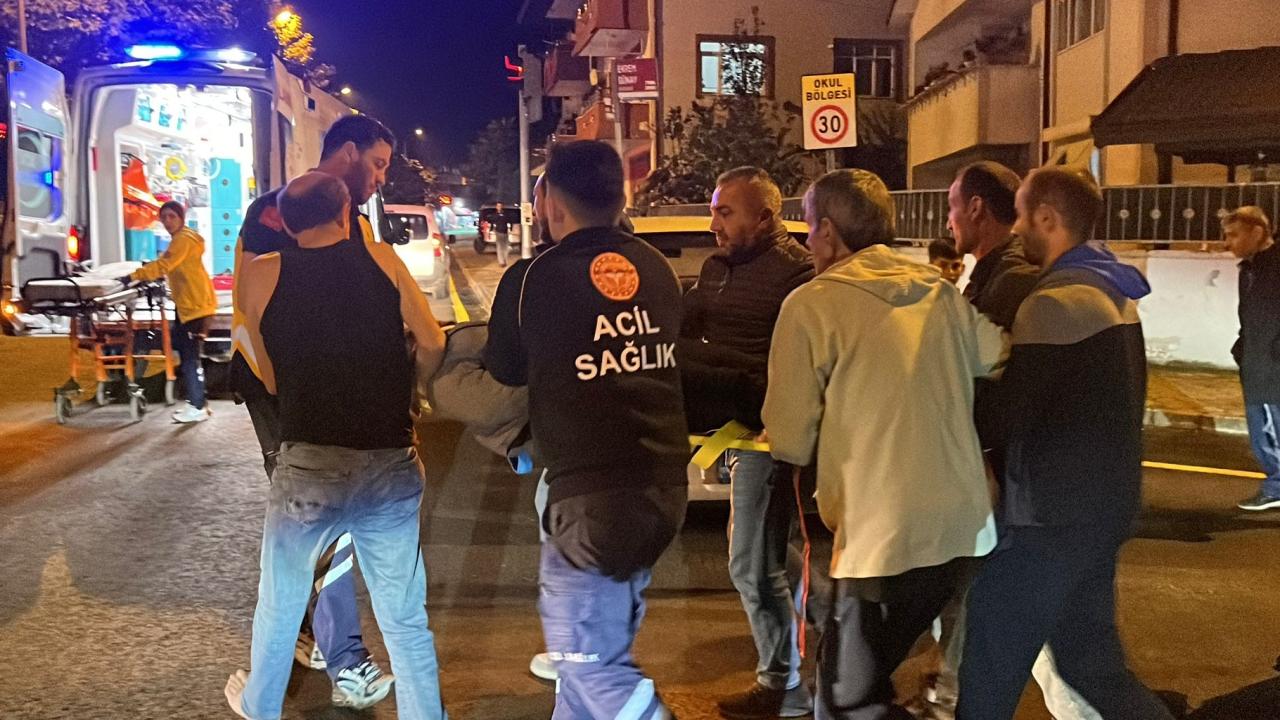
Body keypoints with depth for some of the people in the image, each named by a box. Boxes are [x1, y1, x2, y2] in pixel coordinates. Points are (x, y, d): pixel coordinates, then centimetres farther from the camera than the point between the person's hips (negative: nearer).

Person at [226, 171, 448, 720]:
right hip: (392, 466, 0)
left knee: (279, 602, 24)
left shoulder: (264, 273, 3)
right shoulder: (380, 257, 4)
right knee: (405, 617, 12)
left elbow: (271, 380, 9)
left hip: (307, 465, 0)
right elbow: (433, 346, 0)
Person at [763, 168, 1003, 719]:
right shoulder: (943, 293, 7)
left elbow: (791, 439, -7)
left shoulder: (812, 304, -8)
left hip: (884, 537, -7)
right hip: (962, 527, 7)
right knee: (864, 675, 22)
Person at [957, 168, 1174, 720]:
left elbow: (1004, 418, -21)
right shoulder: (1112, 293, 11)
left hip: (1054, 516, -9)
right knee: (1091, 661, 19)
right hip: (1103, 502, 9)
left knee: (989, 672, 3)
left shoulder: (1053, 302, -19)